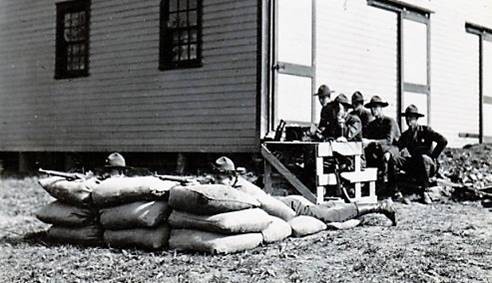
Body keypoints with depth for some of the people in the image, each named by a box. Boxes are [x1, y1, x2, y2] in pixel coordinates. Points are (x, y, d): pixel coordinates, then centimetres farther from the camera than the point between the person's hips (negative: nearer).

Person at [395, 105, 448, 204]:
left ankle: (423, 191, -27)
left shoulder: (425, 130, 1)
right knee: (396, 159, -22)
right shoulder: (405, 134, 16)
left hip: (430, 166, -4)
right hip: (412, 165, 4)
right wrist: (403, 149, -23)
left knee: (423, 158, -38)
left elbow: (443, 141, -11)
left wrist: (433, 156, -11)